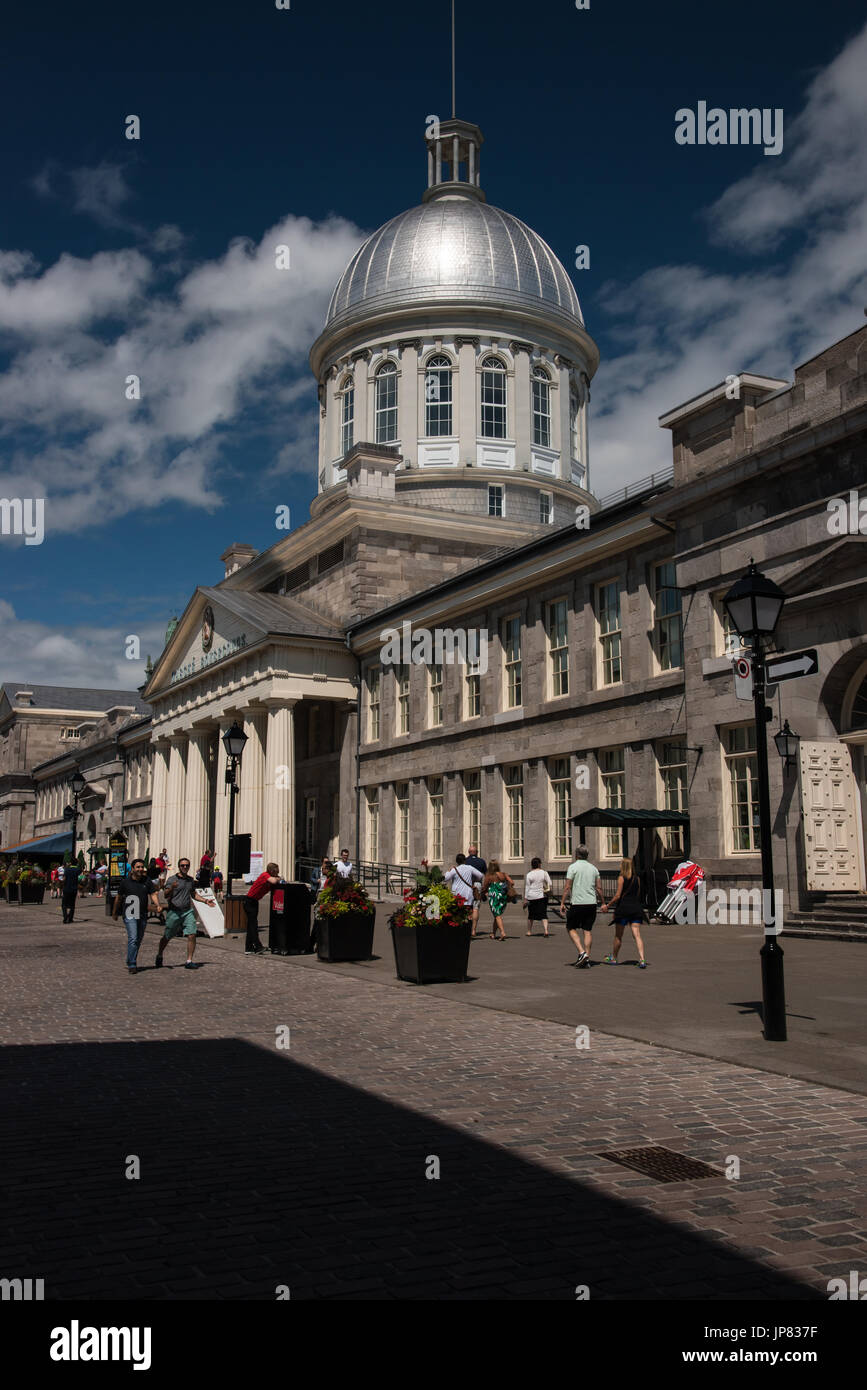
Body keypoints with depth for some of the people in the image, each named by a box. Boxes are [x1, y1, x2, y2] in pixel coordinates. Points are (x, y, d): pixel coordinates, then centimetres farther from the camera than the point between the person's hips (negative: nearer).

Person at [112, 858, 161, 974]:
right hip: (130, 914, -4)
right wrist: (114, 912, 17)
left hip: (143, 915, 4)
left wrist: (157, 904, -19)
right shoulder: (125, 882, -1)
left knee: (139, 940, 12)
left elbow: (153, 894, 0)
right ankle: (132, 965, -11)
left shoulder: (147, 881, 4)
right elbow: (118, 897, 10)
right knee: (133, 939, -15)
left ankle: (130, 962, 28)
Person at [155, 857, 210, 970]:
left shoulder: (191, 880, 14)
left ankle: (189, 961, -6)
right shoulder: (172, 879, -3)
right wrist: (172, 888, -30)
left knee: (192, 935, -11)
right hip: (174, 912, -3)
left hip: (188, 911, 4)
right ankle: (159, 956, 32)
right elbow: (166, 896, -11)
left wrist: (205, 900, 16)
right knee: (167, 937, 8)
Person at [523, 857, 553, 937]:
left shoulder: (529, 875, -5)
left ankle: (529, 931, 23)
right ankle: (545, 930, -15)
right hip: (542, 896, 0)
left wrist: (525, 899, -1)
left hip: (531, 897, 0)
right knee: (543, 914, 1)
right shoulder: (544, 873, -1)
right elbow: (549, 883, -1)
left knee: (530, 915, 15)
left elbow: (527, 887, -3)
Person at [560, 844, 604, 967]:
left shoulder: (573, 867, -4)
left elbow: (567, 887, -7)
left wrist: (563, 903, -1)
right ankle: (586, 959, 4)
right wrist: (603, 903, 22)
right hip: (591, 903, 4)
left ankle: (582, 952, -7)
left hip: (577, 903, -4)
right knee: (588, 930, 7)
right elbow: (598, 888, 11)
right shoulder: (593, 868, 10)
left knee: (571, 928, 9)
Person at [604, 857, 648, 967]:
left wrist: (608, 906, -1)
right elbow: (638, 895, 14)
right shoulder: (636, 878, 10)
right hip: (636, 908, 4)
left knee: (618, 936, 9)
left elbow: (618, 895, -10)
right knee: (637, 935, -3)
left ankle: (613, 958, 23)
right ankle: (642, 960, -16)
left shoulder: (622, 878, -6)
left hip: (623, 908, -4)